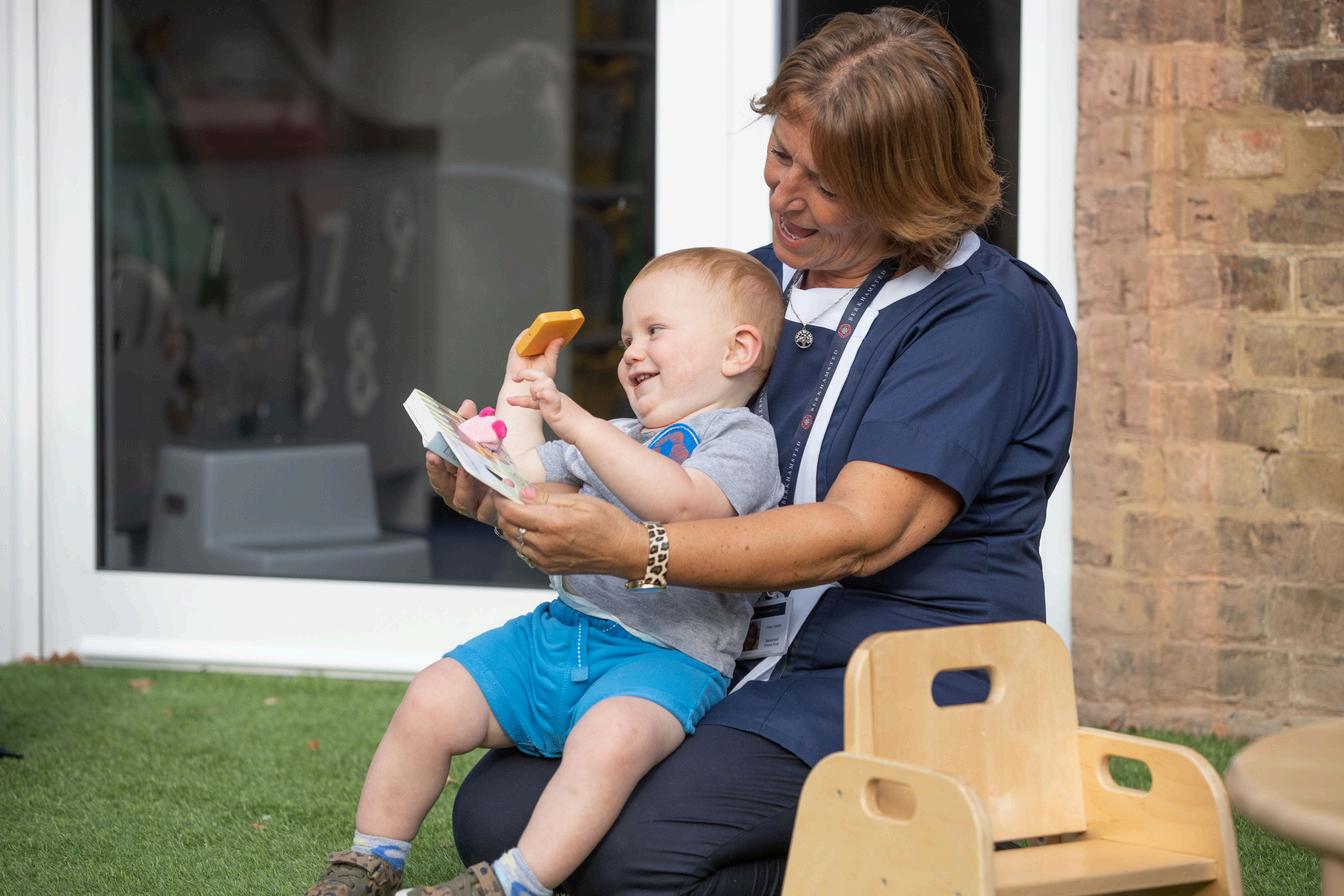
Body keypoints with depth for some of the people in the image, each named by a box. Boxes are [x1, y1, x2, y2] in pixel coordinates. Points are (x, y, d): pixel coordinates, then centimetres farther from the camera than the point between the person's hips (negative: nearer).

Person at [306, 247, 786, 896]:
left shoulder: (743, 439, -1)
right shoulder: (614, 439, 26)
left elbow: (679, 502, -21)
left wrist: (575, 421, -22)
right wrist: (520, 393, 32)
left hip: (665, 654, -7)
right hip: (559, 627, 7)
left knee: (611, 737, -39)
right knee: (432, 702, -9)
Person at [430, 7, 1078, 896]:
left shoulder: (991, 315, -9)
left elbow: (859, 533, -19)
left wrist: (630, 549, -29)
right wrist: (509, 495, -4)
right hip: (732, 670, 7)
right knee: (493, 813, -13)